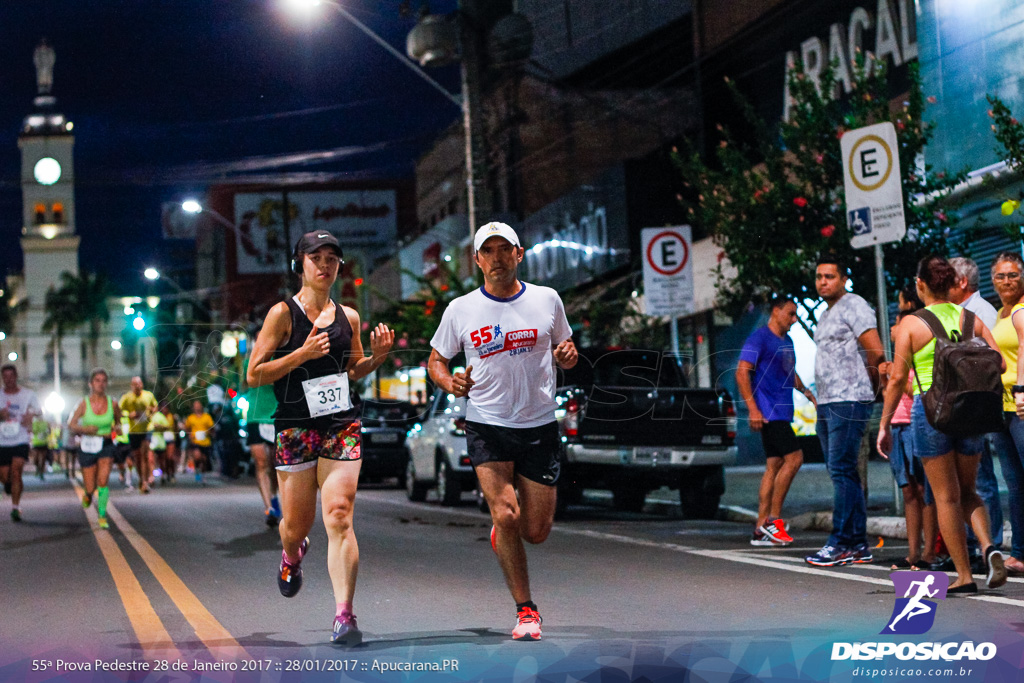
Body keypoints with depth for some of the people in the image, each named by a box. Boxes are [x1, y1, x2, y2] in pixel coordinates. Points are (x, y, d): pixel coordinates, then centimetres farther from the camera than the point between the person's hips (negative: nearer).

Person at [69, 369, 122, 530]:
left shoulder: (112, 404, -1)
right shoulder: (84, 404, -6)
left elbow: (118, 421, 17)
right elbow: (72, 424, -3)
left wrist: (115, 430, -3)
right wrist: (84, 429, -20)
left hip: (106, 446, 0)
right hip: (87, 447, 0)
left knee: (103, 482, -15)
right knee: (90, 487, 2)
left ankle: (102, 515, -5)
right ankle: (88, 495, 40)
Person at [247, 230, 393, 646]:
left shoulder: (348, 317, 10)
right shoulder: (283, 313, -3)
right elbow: (254, 375, -6)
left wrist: (377, 357, 2)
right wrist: (303, 353, -17)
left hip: (342, 427, 2)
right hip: (295, 429, -2)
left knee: (339, 520, -11)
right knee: (296, 524, 7)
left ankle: (344, 616, -13)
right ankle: (292, 555, 45)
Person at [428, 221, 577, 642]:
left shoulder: (547, 300, 3)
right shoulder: (460, 310, 1)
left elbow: (564, 348, 16)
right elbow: (436, 360, 12)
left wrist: (567, 356, -7)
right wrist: (450, 383, -9)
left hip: (539, 428, 1)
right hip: (487, 428, -1)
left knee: (536, 531, 2)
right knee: (505, 515, -16)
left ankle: (502, 529, 40)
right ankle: (525, 610, 1)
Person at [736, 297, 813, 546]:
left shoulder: (787, 341, 19)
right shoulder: (759, 338, -9)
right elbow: (741, 373, -15)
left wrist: (805, 391, 14)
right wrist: (753, 408, -21)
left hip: (782, 412, 9)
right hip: (768, 412, -9)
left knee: (774, 466, 6)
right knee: (794, 458, -15)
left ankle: (760, 529, 7)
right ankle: (773, 518, -10)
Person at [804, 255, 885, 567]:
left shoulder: (854, 305, -6)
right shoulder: (825, 315, 22)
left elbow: (876, 351, -14)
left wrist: (865, 384, 0)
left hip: (848, 401, -10)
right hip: (826, 402, 10)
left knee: (842, 471, -11)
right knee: (843, 473, 8)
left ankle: (841, 544, -10)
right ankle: (859, 545, 11)